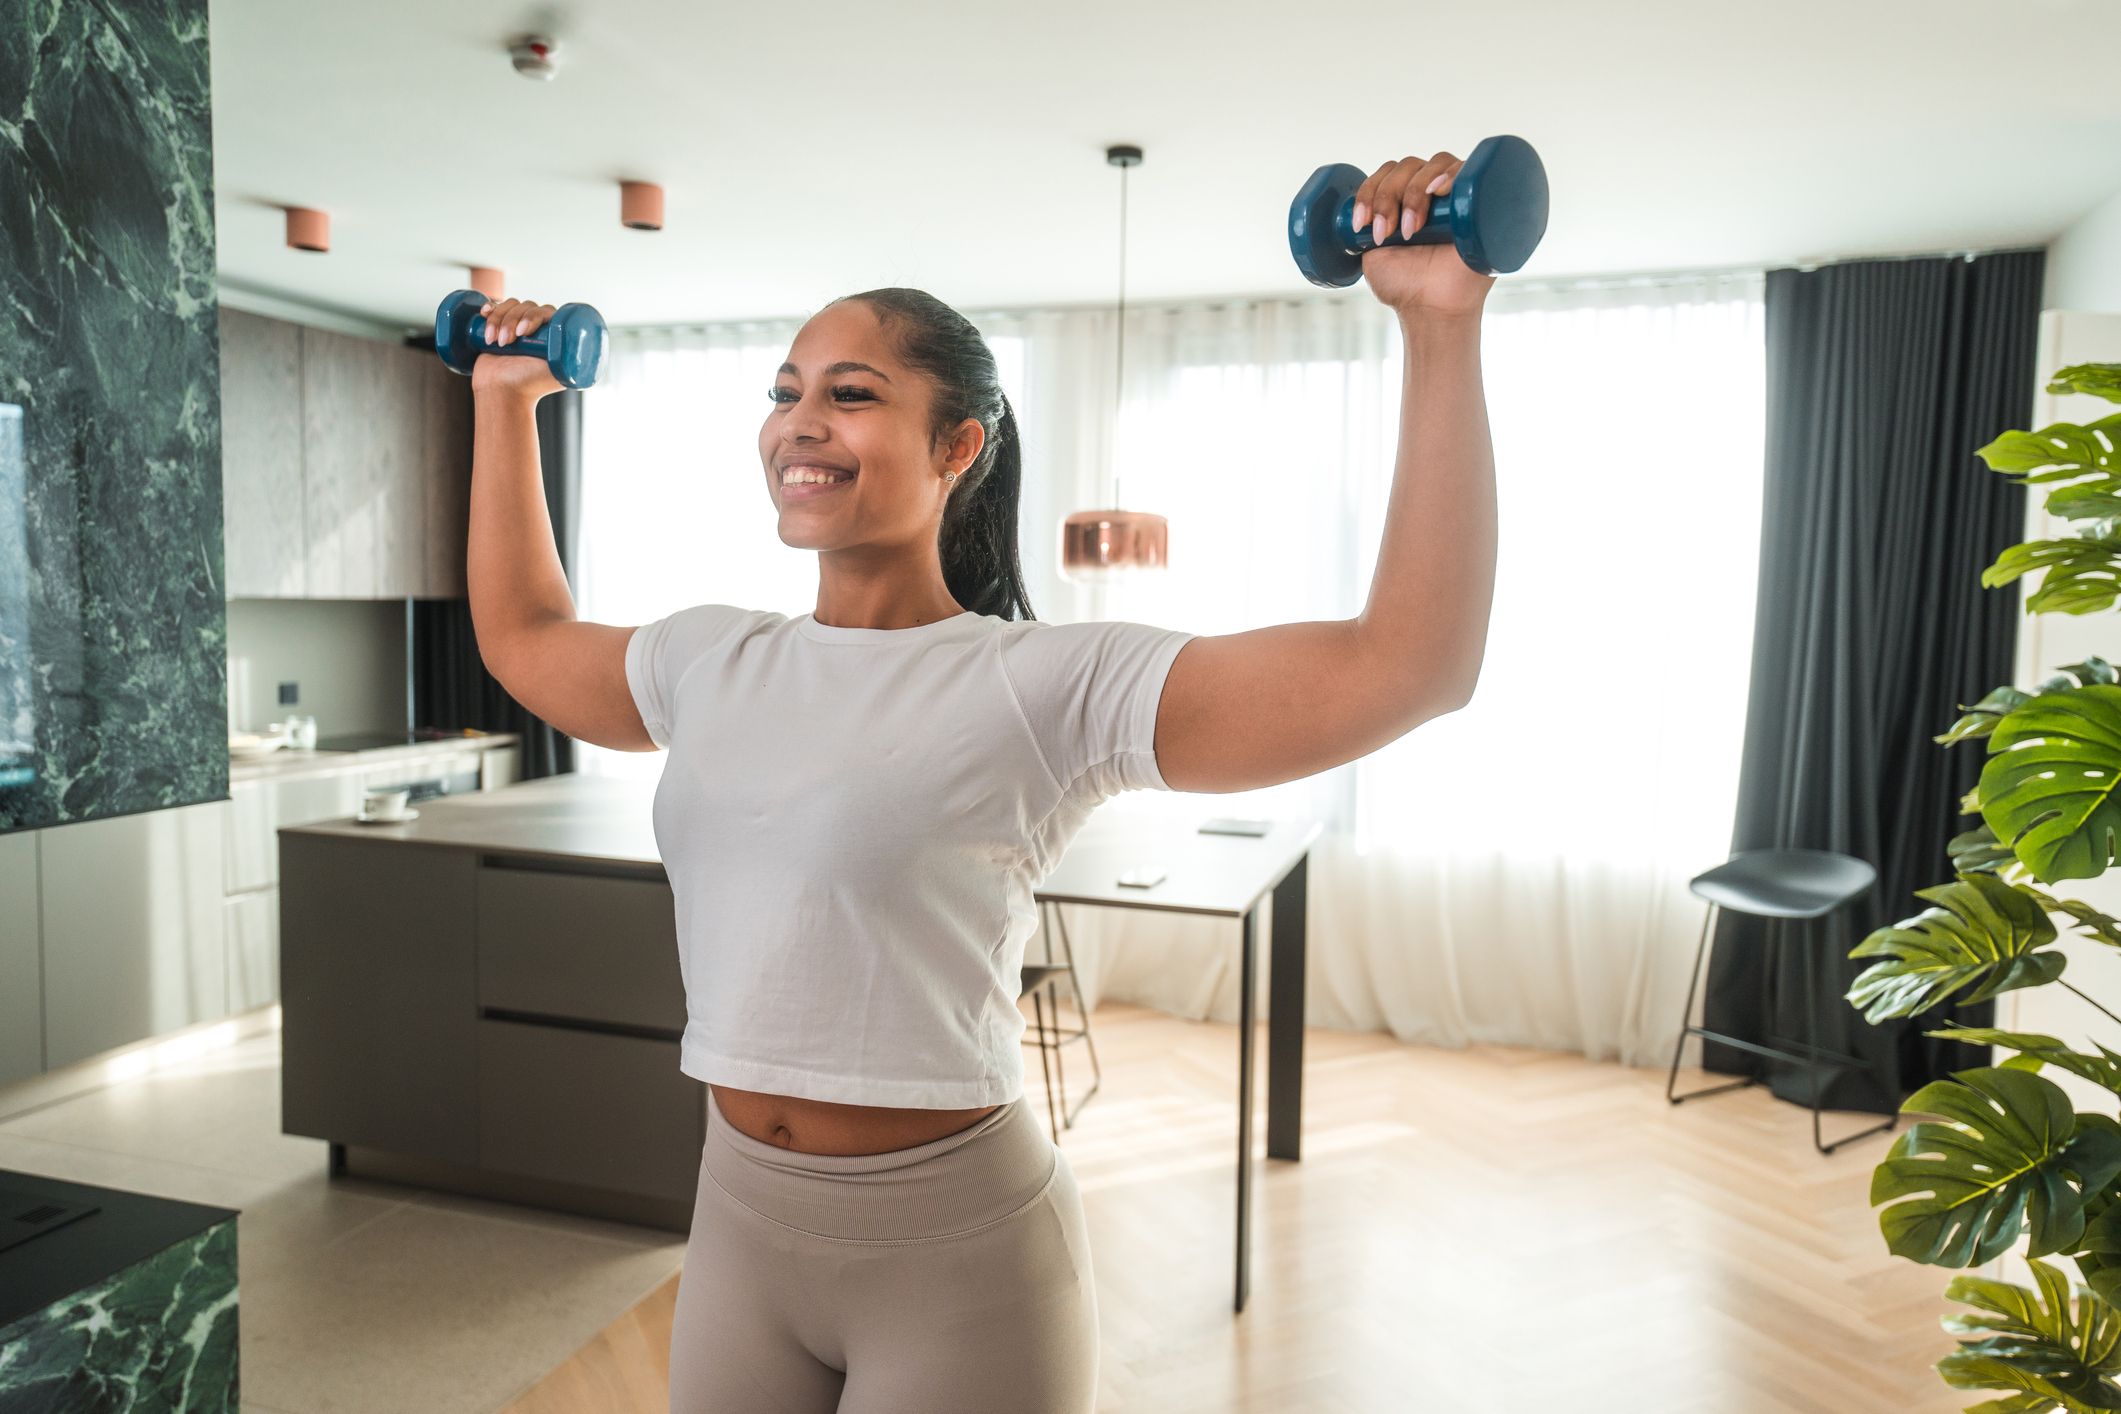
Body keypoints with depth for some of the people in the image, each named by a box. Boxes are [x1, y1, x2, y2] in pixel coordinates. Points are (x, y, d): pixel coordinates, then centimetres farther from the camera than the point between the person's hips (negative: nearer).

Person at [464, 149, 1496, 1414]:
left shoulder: (1048, 687, -15)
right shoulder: (711, 663, 4)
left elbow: (1408, 664, -24)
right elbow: (523, 638, 22)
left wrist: (1442, 327, -27)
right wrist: (506, 400, 23)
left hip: (957, 1246, -5)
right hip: (740, 1218, 5)